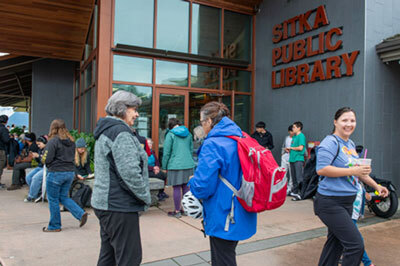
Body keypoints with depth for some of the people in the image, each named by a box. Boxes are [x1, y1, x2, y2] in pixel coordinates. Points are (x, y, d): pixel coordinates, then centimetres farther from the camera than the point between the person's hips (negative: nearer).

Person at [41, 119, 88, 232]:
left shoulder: (53, 141, -13)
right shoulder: (71, 141, 8)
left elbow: (46, 159, -16)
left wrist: (43, 159, 5)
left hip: (56, 173, -7)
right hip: (70, 172, 7)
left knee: (53, 199, 8)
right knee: (64, 197, 19)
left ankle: (54, 226, 19)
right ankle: (81, 214, 4)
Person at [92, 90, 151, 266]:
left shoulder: (105, 131, 17)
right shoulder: (120, 132, -17)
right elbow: (130, 172, -24)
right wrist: (146, 197, -10)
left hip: (105, 203, 11)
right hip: (119, 207, -11)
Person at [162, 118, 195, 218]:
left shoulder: (170, 134, -5)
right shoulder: (188, 134, 11)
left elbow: (166, 152, -6)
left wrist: (164, 167, 3)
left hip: (175, 165, -5)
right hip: (188, 165, 5)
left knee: (177, 188, 1)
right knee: (186, 187, 12)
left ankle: (177, 211, 9)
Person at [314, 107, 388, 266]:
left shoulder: (351, 144, 15)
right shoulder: (330, 142, -14)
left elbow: (358, 170, 27)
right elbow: (321, 169, -24)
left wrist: (376, 186, 25)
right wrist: (352, 171, -24)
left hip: (347, 202, 9)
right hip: (330, 203, -9)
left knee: (336, 242, 17)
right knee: (356, 245, -10)